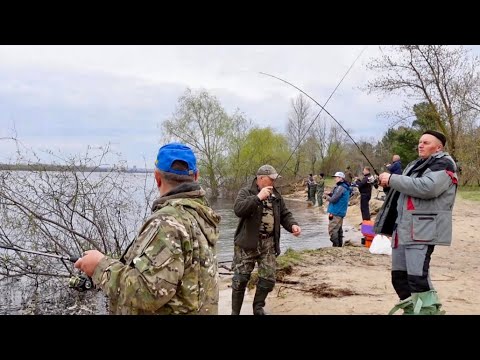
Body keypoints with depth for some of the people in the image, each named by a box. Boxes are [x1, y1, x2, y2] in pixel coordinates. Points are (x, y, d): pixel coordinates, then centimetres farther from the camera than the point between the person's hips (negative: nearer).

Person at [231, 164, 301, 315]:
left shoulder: (276, 196, 11)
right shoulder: (246, 192, -7)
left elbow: (285, 215, 13)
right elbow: (238, 209, -25)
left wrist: (293, 225, -8)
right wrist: (258, 198, -30)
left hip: (269, 243, 5)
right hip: (247, 242, -5)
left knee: (268, 278, 6)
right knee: (240, 278, 0)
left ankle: (258, 308, 27)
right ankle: (235, 311, 17)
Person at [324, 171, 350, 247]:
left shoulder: (340, 188, -18)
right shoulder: (345, 187, 14)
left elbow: (333, 199, -20)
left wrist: (327, 197, -1)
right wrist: (330, 193, 6)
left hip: (335, 213, -10)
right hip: (341, 212, 10)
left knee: (332, 230, -8)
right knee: (339, 230, 17)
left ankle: (335, 246, -7)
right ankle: (340, 245, 24)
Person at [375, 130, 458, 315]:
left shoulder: (444, 164, -6)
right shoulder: (415, 165, 23)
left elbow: (427, 187, -24)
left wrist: (392, 179, -17)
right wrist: (389, 182, 11)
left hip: (422, 230, -9)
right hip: (403, 228, 9)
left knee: (417, 278, -18)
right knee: (399, 276, 11)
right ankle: (411, 310, 23)